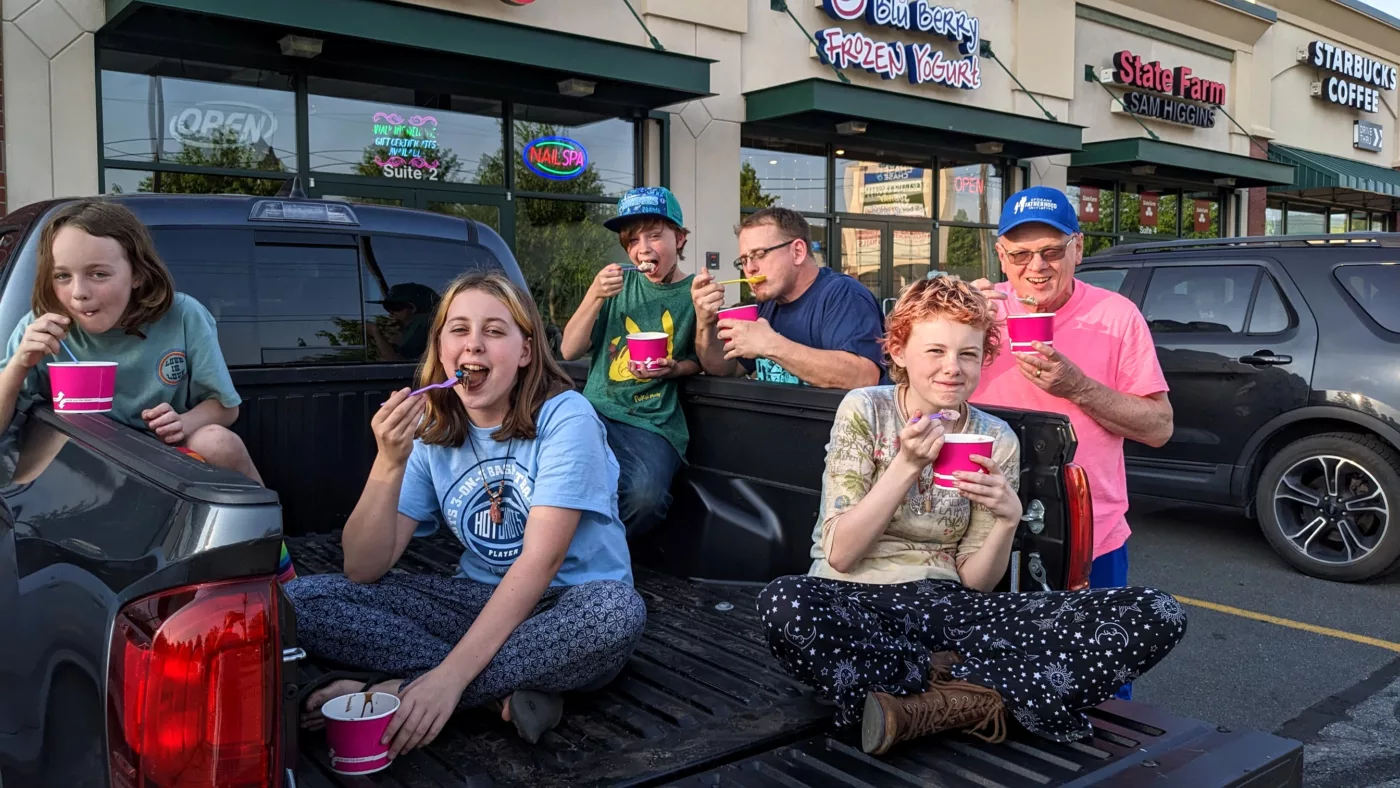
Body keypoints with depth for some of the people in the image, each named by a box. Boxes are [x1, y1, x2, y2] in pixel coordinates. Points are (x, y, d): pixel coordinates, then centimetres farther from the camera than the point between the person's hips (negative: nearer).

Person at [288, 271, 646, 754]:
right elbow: (364, 571, -6)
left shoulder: (565, 416, -15)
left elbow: (542, 558, -24)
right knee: (304, 600, -13)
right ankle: (506, 690, -20)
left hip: (568, 607, -3)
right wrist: (391, 462, -21)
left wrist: (450, 676, -31)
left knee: (617, 610, -40)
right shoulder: (430, 433, 0)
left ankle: (395, 693, -25)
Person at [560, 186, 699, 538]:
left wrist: (673, 369, -8)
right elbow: (569, 351, 6)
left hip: (653, 421, -2)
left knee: (645, 495, -32)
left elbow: (698, 361, 14)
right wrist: (595, 296, -7)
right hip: (597, 409, 2)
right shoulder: (618, 282, 10)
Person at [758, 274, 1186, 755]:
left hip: (948, 607, 4)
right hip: (857, 602, -3)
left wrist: (1008, 517, -15)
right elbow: (839, 554, -8)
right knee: (785, 604, -41)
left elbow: (974, 581, 5)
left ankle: (923, 707, -23)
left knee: (1157, 615, -15)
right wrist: (907, 464, -17)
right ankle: (973, 701, -20)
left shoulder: (997, 441, 5)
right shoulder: (865, 410, -3)